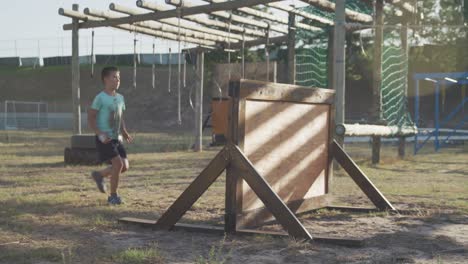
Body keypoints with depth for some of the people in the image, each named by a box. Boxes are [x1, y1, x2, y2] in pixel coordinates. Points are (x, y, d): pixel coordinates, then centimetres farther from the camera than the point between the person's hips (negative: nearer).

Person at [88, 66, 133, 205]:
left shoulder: (120, 98, 12)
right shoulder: (100, 98, -10)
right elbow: (90, 119, -11)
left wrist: (125, 133, 6)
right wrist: (100, 134, -22)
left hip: (117, 138, 7)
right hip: (104, 139, -7)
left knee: (125, 166, 1)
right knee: (118, 163, -17)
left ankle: (99, 175, 26)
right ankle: (113, 196, -1)